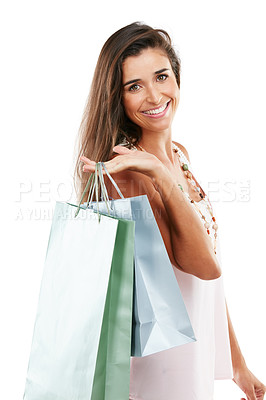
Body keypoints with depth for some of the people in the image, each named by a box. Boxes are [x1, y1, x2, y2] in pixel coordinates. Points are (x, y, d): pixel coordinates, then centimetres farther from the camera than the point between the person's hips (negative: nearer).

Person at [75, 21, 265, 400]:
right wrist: (160, 175, -34)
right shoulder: (125, 172, -21)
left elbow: (209, 273, 8)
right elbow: (205, 264, -25)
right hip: (159, 364, -7)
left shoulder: (179, 154, 4)